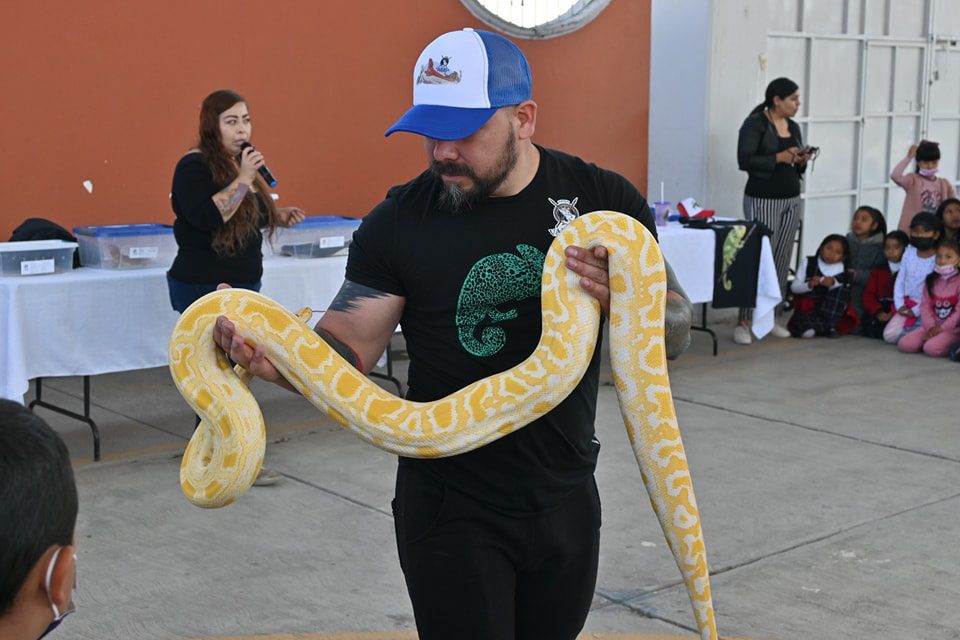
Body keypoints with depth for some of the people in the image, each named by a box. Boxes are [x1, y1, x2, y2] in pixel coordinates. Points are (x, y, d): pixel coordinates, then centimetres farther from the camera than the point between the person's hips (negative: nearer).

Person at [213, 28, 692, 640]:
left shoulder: (604, 199, -5)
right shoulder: (399, 220, -8)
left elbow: (678, 327, -1)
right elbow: (347, 348, -9)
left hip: (567, 497, 3)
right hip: (451, 508, -2)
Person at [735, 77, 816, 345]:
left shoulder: (794, 127, 13)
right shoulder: (755, 124, -8)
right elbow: (744, 160, -17)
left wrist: (802, 161, -1)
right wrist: (779, 157, -19)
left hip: (791, 201, 7)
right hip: (763, 201, -7)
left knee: (782, 262, 7)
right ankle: (743, 323, -4)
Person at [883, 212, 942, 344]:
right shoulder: (909, 253, 4)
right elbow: (900, 280, 8)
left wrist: (916, 311, -18)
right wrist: (900, 305, -4)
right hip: (908, 304, 5)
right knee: (889, 335, -11)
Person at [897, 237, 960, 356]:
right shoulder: (931, 281, 10)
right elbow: (925, 305, 3)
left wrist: (942, 328, -16)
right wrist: (930, 326, -11)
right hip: (931, 326, 6)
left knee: (932, 348, -32)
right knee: (904, 344, -14)